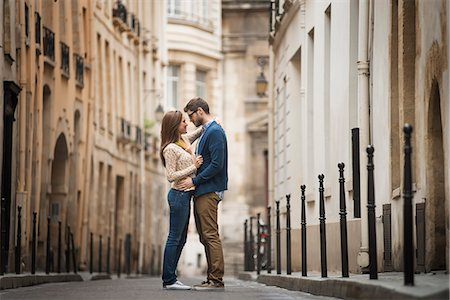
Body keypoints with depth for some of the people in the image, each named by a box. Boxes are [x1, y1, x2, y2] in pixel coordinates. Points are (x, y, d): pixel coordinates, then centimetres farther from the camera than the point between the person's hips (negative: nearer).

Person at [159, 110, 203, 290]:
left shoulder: (185, 139, 12)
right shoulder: (170, 149, -13)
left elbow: (200, 131, 28)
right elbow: (171, 176, -17)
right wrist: (194, 167, -15)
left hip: (186, 195, 9)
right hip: (179, 195, -9)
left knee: (180, 239, 10)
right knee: (175, 238, -7)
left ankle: (170, 279, 13)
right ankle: (169, 280, -5)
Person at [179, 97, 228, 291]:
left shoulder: (215, 132, -12)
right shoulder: (206, 131, 19)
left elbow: (217, 164, -19)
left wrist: (194, 181, -16)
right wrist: (194, 180, 10)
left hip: (208, 192, -10)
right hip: (202, 192, 10)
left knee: (211, 236, -10)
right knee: (205, 237, 10)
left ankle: (216, 280, -9)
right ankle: (212, 278, 13)